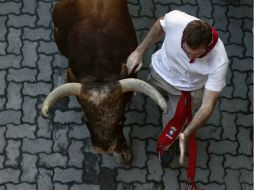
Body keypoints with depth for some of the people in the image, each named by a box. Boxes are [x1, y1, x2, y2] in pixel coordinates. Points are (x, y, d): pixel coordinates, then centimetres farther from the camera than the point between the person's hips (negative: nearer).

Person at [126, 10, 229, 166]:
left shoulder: (219, 62, -41)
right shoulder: (175, 19, -39)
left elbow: (208, 105, -35)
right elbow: (160, 26, -11)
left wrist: (186, 135, -44)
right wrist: (140, 51, -9)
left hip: (186, 90, -2)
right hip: (160, 71, 3)